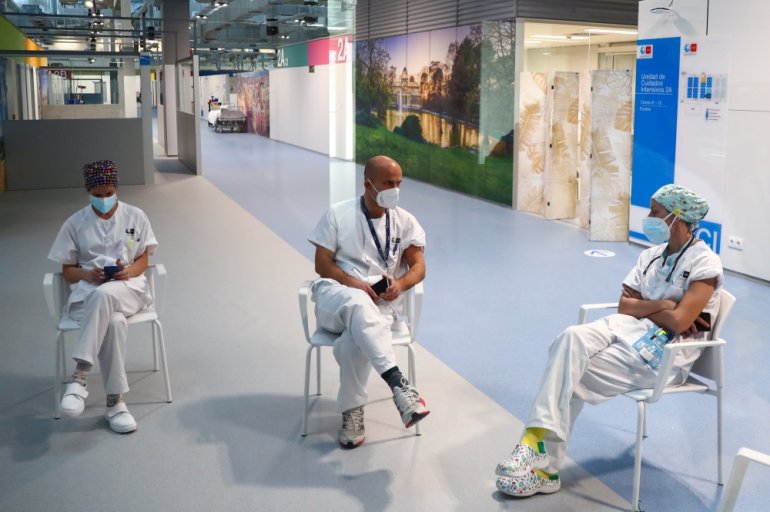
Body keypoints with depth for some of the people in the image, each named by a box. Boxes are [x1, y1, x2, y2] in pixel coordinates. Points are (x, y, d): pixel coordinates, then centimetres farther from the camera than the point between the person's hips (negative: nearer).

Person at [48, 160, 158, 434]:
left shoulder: (135, 216, 7)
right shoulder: (75, 223, 6)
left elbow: (143, 259, 9)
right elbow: (67, 270, 8)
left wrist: (129, 271, -15)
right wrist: (87, 274, -15)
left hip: (128, 287, 0)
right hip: (87, 291, 0)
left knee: (104, 295, -41)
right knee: (114, 322, -38)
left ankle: (80, 374, -37)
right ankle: (114, 401, -33)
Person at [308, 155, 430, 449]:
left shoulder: (405, 221, 10)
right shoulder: (338, 214, 5)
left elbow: (418, 266, 5)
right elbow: (322, 264, 1)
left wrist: (400, 284, -18)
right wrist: (354, 284, -17)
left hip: (380, 303, 1)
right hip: (336, 294, -1)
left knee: (355, 338, -36)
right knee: (357, 303, -41)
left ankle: (352, 412, -22)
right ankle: (398, 384, -52)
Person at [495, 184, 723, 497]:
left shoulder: (705, 264, -7)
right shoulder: (651, 255, 15)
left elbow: (678, 322, -18)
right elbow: (624, 306, 9)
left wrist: (642, 307, -2)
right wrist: (662, 306, -7)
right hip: (628, 329, 6)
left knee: (574, 376, -23)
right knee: (572, 338, -27)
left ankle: (544, 467, -13)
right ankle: (537, 440, -32)